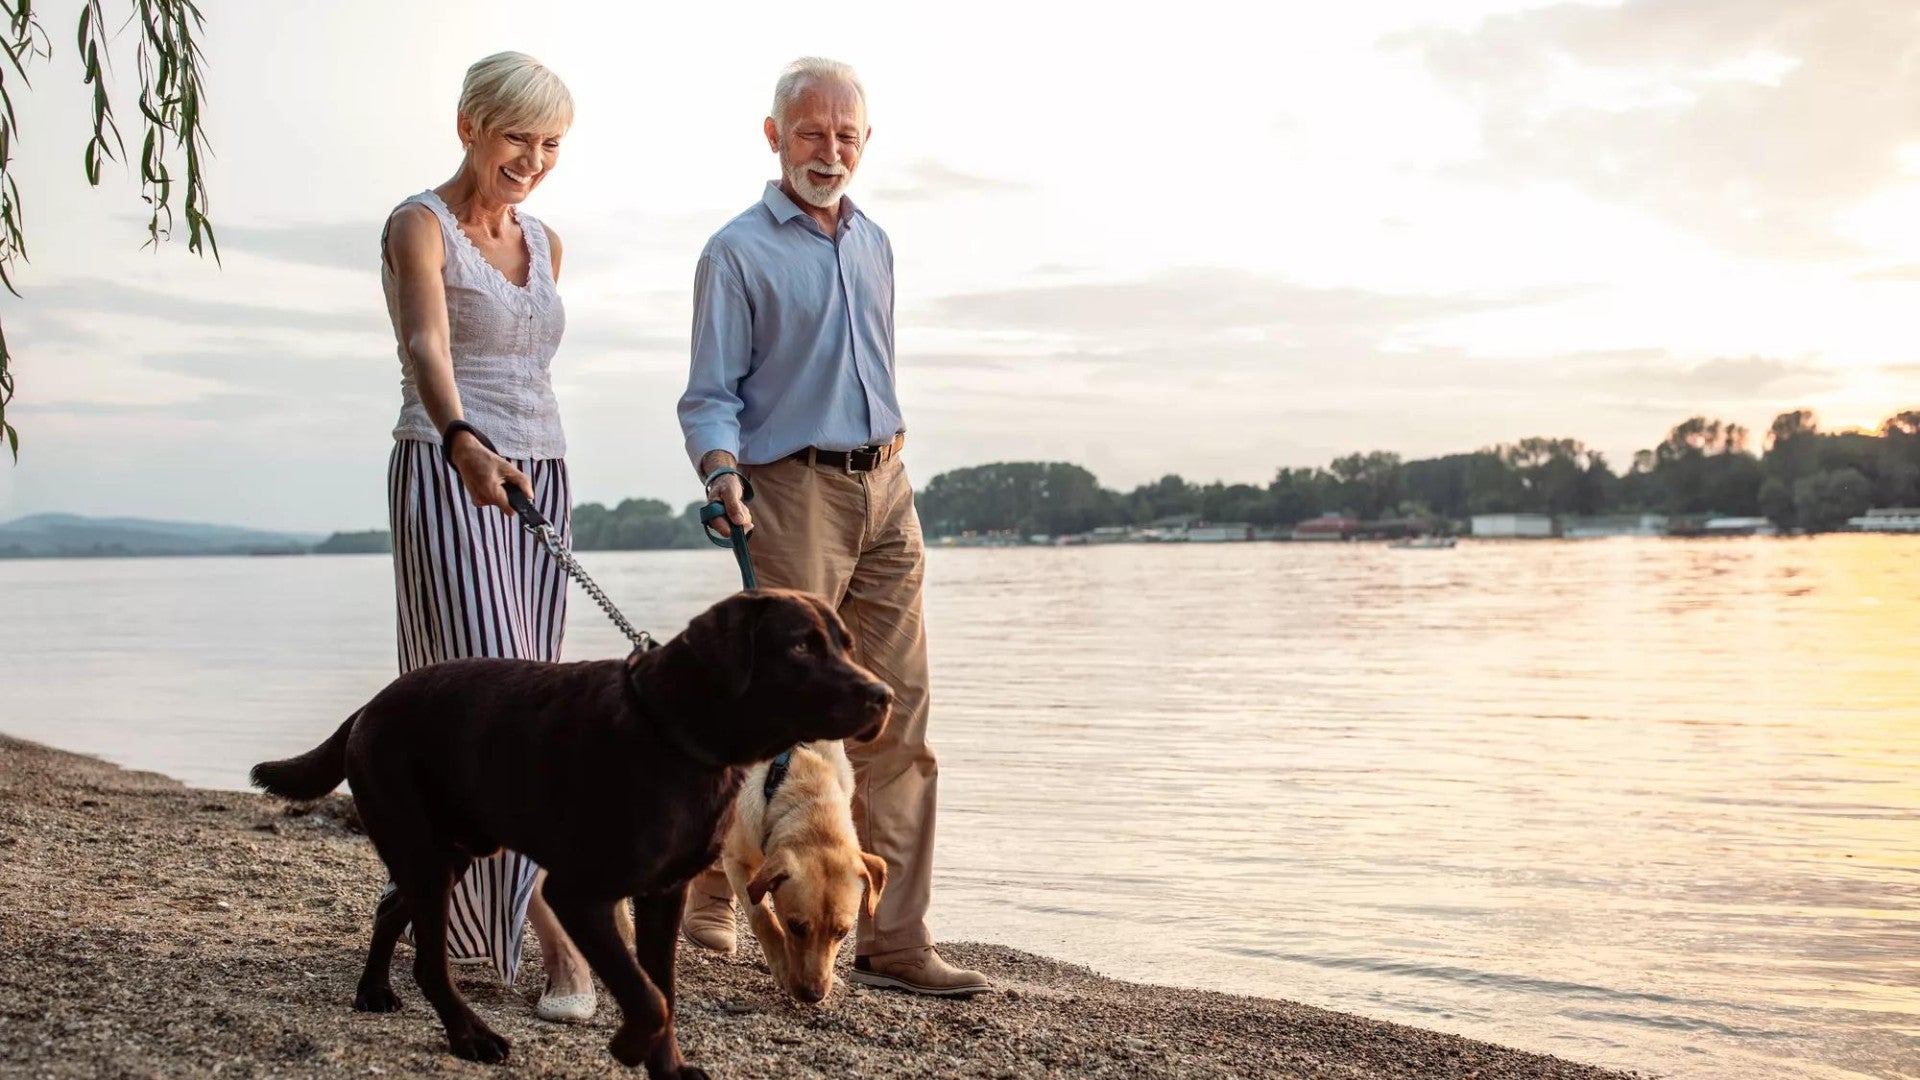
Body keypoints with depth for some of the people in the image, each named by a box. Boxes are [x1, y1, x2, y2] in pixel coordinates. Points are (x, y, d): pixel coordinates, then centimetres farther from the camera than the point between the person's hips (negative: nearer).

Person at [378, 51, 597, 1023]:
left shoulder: (544, 244, 15)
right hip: (447, 478, -7)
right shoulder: (419, 226, -7)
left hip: (537, 483, 7)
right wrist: (464, 443, -43)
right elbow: (427, 345, -25)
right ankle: (559, 932, -20)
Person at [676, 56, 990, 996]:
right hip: (793, 490, -6)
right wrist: (723, 478, -24)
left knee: (896, 715, 0)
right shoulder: (738, 251, -2)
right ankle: (705, 891, 19)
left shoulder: (874, 245, 17)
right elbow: (710, 394, -7)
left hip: (885, 493, 6)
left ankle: (892, 943, 2)